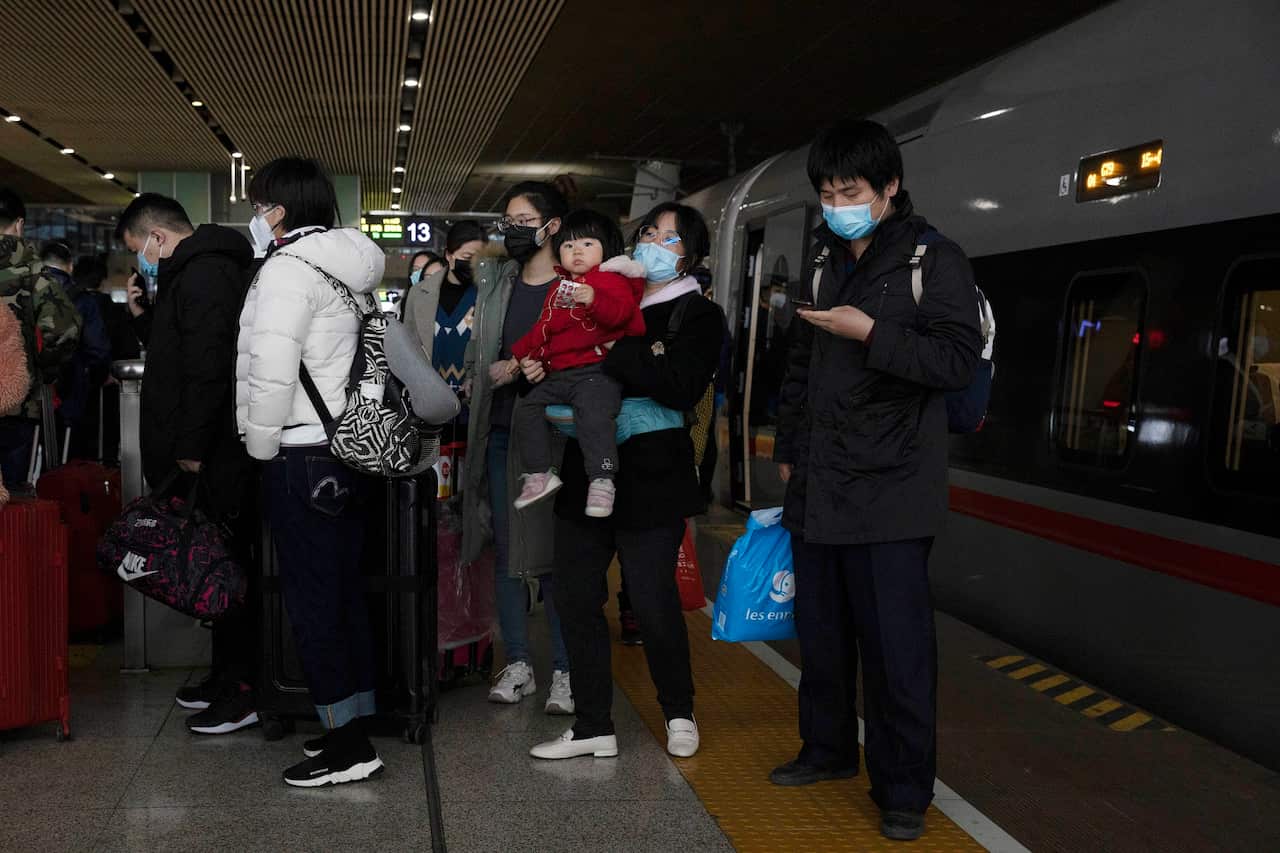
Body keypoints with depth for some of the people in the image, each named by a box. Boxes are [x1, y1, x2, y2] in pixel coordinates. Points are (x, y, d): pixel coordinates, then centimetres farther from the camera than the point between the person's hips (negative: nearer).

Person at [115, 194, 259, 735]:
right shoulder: (197, 271, 20)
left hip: (216, 452, -10)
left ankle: (244, 689, 2)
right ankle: (227, 674, 25)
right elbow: (180, 350, 28)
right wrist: (144, 316, 14)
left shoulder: (204, 274, -13)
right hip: (214, 449, 10)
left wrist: (191, 448, -20)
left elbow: (208, 366, -22)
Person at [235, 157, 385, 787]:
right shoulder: (343, 268, 16)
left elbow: (272, 372, -20)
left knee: (311, 598, -4)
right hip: (346, 450, 9)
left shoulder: (289, 268, -11)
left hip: (300, 456, -9)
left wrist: (262, 447, -9)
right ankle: (356, 720, 22)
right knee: (343, 589, 13)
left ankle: (347, 745, -1)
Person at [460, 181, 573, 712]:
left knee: (554, 553, -2)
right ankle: (517, 664, 18)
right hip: (499, 432, 6)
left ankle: (565, 671, 7)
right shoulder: (493, 281, 14)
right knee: (505, 551, 8)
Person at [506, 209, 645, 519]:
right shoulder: (560, 287, 25)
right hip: (558, 374, 9)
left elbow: (621, 310, -20)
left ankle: (602, 481, -29)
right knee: (527, 408, 7)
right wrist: (519, 355, 34)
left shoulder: (611, 279, -1)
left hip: (596, 369, -9)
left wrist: (595, 300, -37)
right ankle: (539, 474, 13)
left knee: (594, 414, -31)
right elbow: (543, 328, 33)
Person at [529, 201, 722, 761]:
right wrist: (540, 371, -2)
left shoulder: (698, 315, 0)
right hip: (585, 472, 5)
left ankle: (679, 712, 25)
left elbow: (683, 388, -18)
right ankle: (593, 727, 18)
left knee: (655, 606, 0)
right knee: (576, 600, 5)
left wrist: (608, 352, -21)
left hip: (650, 480, -5)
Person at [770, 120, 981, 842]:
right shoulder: (826, 265, 16)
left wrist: (871, 333, -21)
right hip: (817, 487, 7)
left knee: (897, 647, -2)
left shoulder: (934, 259, -5)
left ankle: (905, 790, 10)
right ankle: (830, 748, 34)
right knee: (821, 633, 16)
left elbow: (960, 360, -14)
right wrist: (789, 450, 21)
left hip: (890, 491, -6)